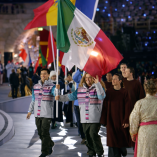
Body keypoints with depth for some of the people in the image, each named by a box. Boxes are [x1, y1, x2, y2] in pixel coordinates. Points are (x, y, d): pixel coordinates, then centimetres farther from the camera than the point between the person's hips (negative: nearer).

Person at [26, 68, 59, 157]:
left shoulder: (51, 86, -4)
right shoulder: (36, 86, 12)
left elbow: (55, 93, -25)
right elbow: (33, 100, 18)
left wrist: (57, 89, -47)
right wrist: (30, 111, 15)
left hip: (47, 114, -5)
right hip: (37, 113, 5)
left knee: (45, 132, -6)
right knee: (40, 133, 11)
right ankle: (50, 144, 32)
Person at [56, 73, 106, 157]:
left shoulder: (98, 87, -3)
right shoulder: (80, 89, 14)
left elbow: (102, 96, -22)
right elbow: (71, 96, 18)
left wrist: (97, 84, -27)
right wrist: (60, 97, 9)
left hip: (95, 118, -6)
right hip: (84, 118, 6)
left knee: (93, 134, -12)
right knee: (87, 135, 8)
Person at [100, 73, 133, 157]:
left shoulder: (125, 92, -3)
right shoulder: (108, 92, 3)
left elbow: (127, 107, -5)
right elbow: (105, 107, 3)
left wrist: (126, 121, -11)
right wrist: (104, 120, 0)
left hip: (121, 120, -1)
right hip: (111, 120, 1)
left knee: (122, 138, 8)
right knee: (112, 140, -3)